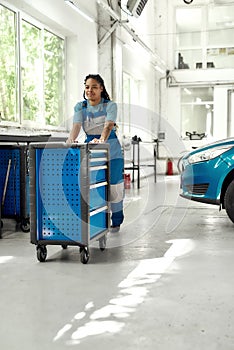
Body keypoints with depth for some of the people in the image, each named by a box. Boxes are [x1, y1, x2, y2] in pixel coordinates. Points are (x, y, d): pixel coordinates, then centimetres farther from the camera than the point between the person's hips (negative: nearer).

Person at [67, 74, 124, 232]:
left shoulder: (110, 105, -5)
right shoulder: (80, 107, 4)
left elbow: (108, 125, -23)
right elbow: (76, 125, -14)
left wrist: (102, 139, -44)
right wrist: (72, 139, -36)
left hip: (111, 149, -2)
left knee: (113, 186, 1)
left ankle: (116, 221, 19)